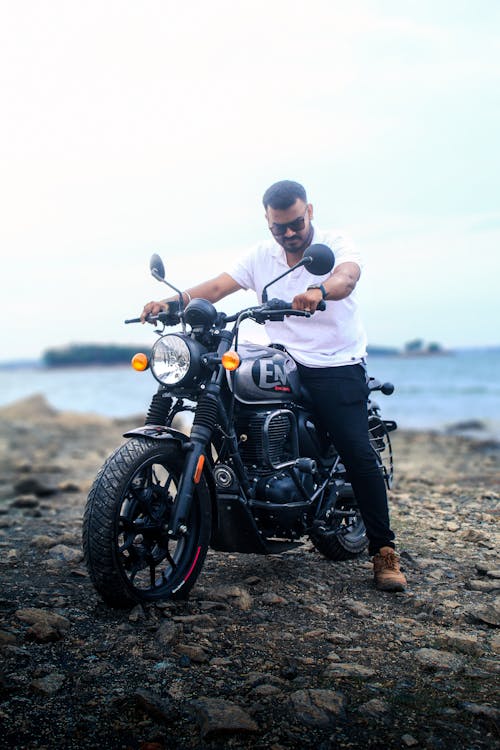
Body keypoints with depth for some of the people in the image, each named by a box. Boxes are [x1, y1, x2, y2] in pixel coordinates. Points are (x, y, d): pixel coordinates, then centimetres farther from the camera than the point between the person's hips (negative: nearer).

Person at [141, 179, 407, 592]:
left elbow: (347, 277, -26)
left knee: (359, 454, -14)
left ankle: (384, 550, -4)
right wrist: (171, 303, -19)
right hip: (283, 365, 4)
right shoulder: (261, 256, 10)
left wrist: (319, 290, -50)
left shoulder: (337, 244, -3)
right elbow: (218, 285, -2)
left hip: (338, 368, -4)